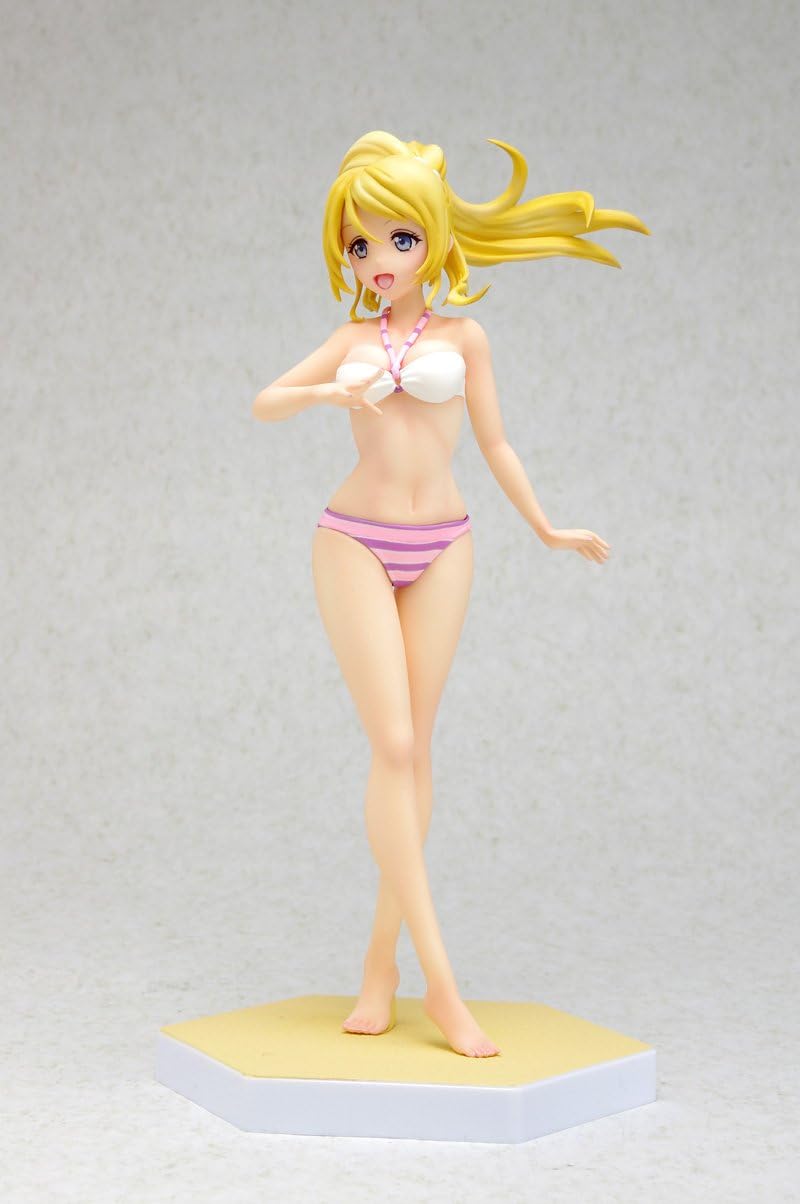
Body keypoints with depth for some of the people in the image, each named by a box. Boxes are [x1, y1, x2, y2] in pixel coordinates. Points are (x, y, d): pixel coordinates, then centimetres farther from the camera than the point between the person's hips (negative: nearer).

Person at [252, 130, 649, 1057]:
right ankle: (440, 984, -10)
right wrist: (330, 393, -15)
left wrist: (545, 528, 12)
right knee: (393, 747, -10)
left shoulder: (462, 336, 6)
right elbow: (264, 404, 3)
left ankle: (383, 961, 13)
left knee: (414, 751, 2)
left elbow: (493, 441, 11)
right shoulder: (352, 340, 9)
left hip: (439, 548, 1)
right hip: (356, 544, -1)